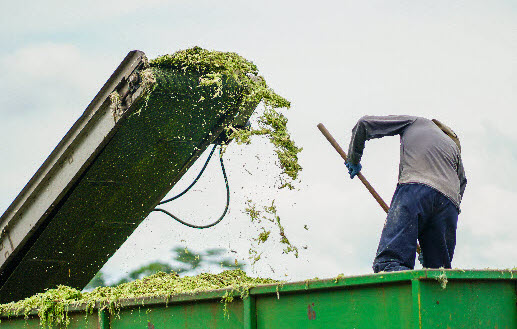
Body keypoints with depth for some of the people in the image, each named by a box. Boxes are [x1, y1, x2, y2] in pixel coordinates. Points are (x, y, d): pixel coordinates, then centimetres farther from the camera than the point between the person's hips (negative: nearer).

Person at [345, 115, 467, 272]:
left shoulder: (414, 122, 30)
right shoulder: (454, 146, 36)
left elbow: (364, 123, 28)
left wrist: (353, 159, 42)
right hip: (450, 201, 4)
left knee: (387, 262, -18)